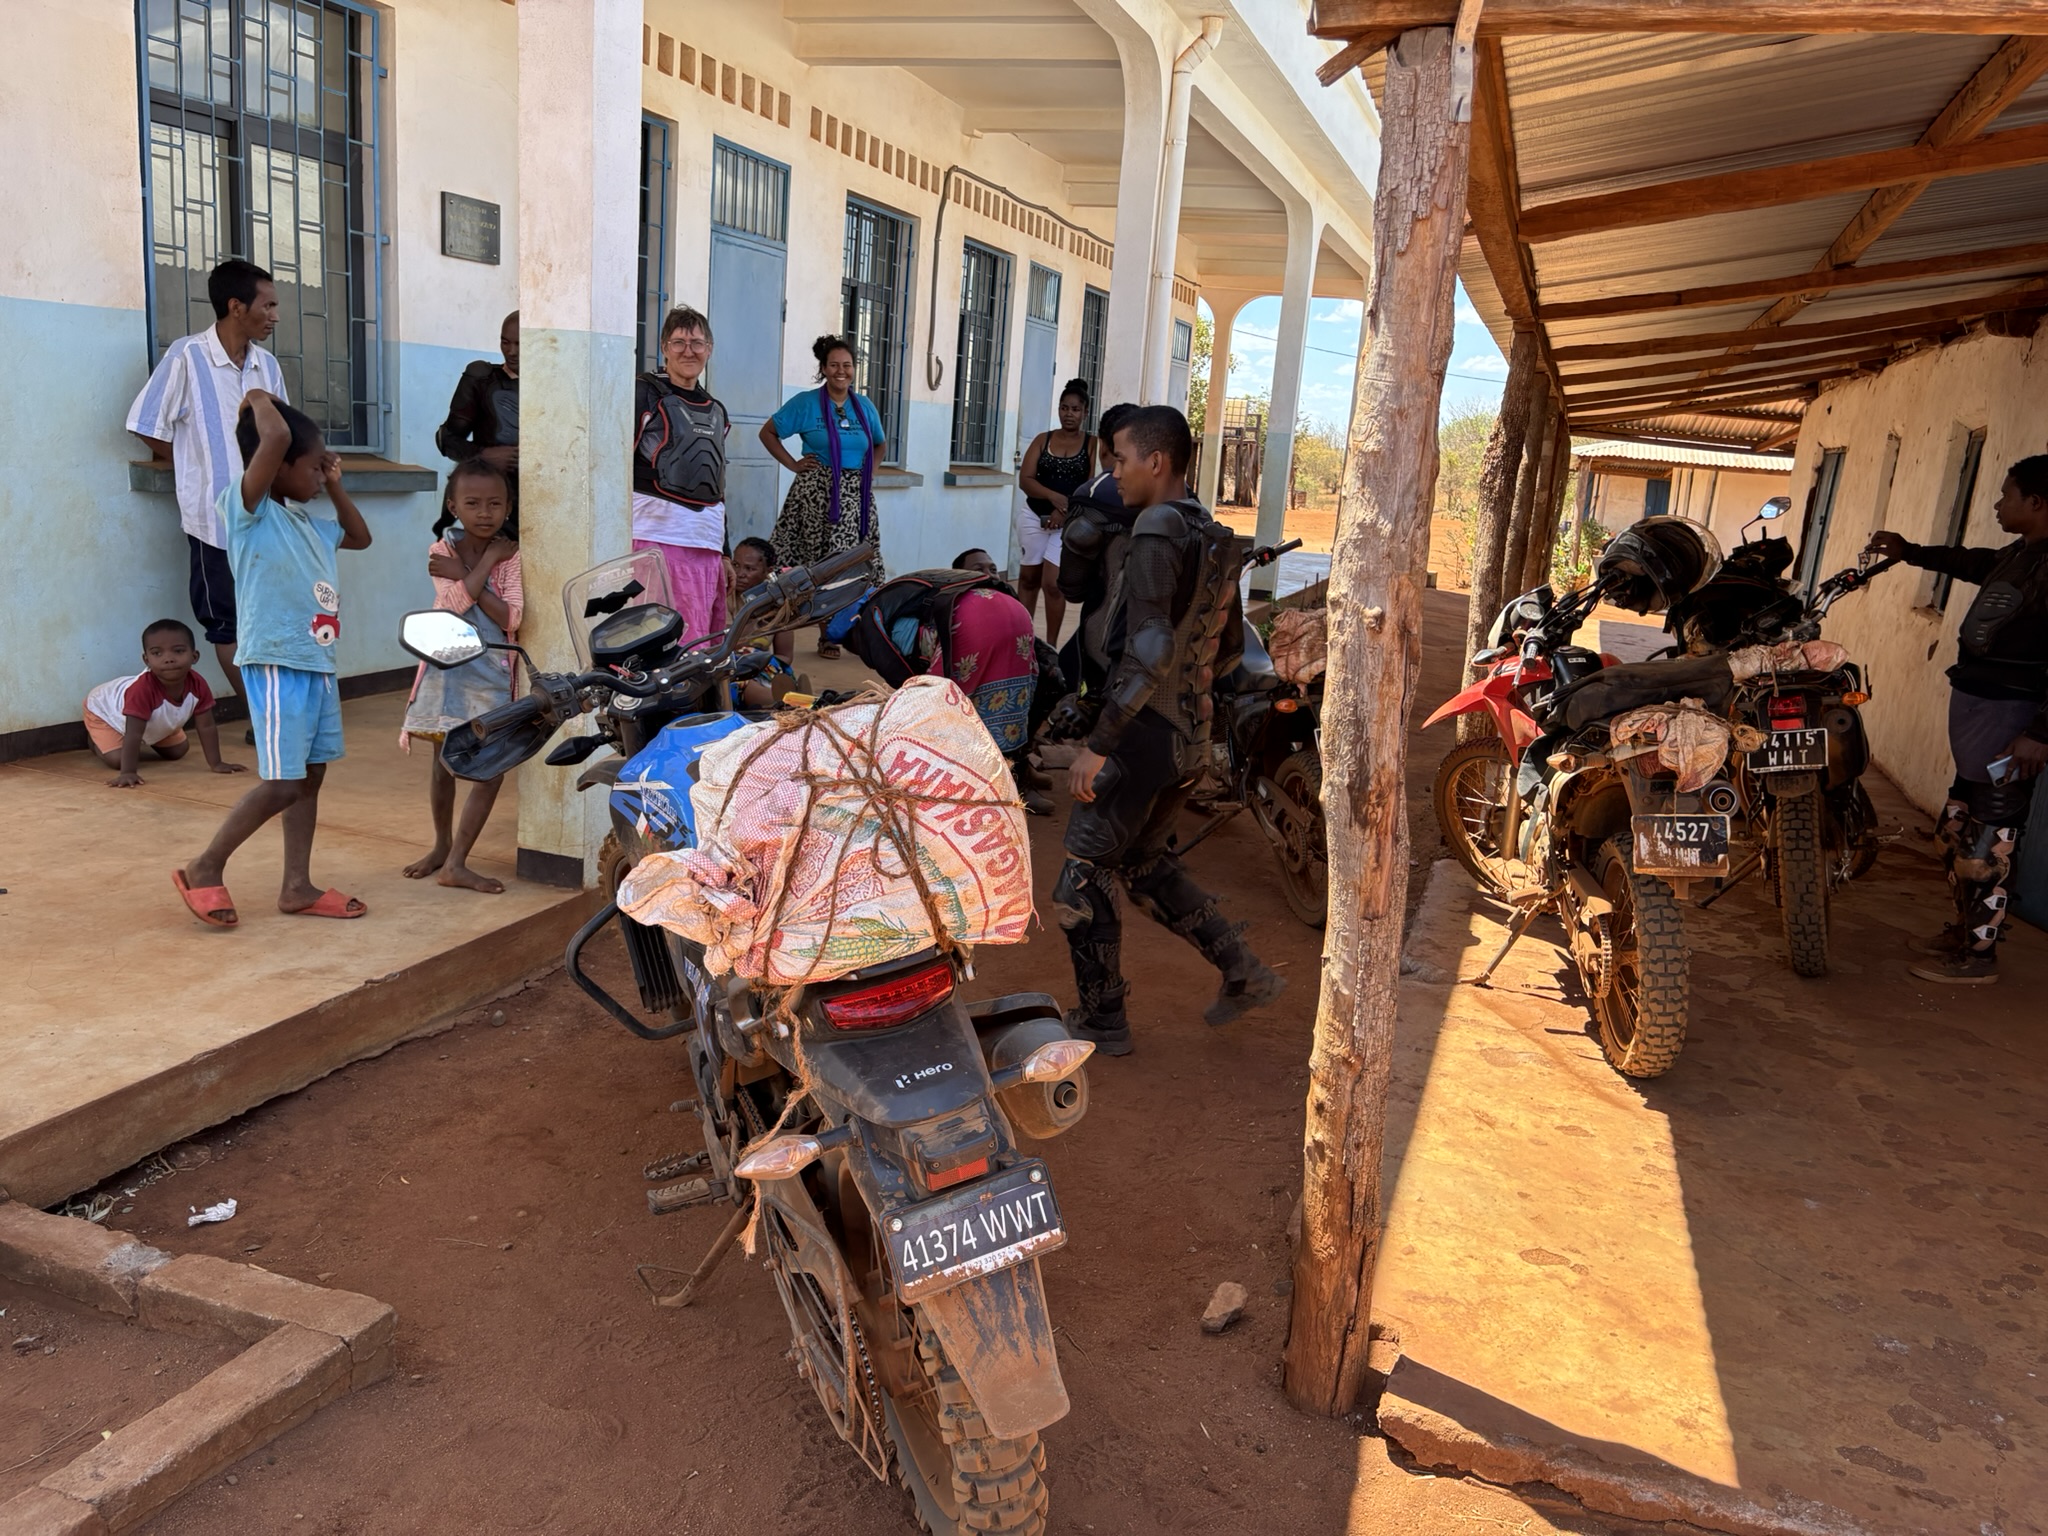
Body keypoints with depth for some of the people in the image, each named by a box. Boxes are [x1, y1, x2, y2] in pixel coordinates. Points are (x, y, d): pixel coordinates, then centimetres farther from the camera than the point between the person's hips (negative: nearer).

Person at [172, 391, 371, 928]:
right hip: (276, 666, -9)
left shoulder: (308, 523, 15)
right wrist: (260, 400, -6)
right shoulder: (247, 509, -10)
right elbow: (275, 439, -25)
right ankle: (204, 869, 7)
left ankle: (297, 886, 19)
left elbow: (359, 537, 33)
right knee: (281, 783, -10)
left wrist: (335, 485, 21)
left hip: (317, 665, 9)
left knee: (310, 776, 11)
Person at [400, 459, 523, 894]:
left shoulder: (511, 555, -3)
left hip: (492, 673, -1)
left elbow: (510, 618, -17)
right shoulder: (442, 551, -1)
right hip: (448, 668, 1)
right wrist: (489, 559, -15)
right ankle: (442, 846, 32)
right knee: (444, 765, 12)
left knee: (493, 768, -8)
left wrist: (463, 574, -19)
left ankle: (456, 862, 0)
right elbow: (458, 602, -19)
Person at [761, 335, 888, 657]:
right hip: (817, 493, -4)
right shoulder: (805, 403, 1)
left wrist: (869, 470, 10)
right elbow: (767, 432, 5)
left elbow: (879, 445, 27)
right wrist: (792, 464, -2)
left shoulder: (865, 406, 12)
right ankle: (826, 635, 4)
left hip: (855, 495, 4)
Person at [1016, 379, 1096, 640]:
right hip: (1034, 515, 3)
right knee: (1028, 579, 9)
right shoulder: (1042, 440, 6)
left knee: (1052, 584, -9)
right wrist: (1054, 496, -20)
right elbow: (1025, 479, -3)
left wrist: (1065, 510, -19)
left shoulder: (1092, 444, -1)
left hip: (1070, 521, -3)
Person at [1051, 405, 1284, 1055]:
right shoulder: (1217, 538, 11)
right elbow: (1230, 645, 20)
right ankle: (1244, 972, 24)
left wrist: (1097, 745, -23)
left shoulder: (1158, 531, -17)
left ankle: (1101, 1021, 14)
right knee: (1142, 861, 23)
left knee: (1085, 873, 5)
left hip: (1143, 730, -9)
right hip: (1193, 732, 9)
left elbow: (1150, 651, -26)